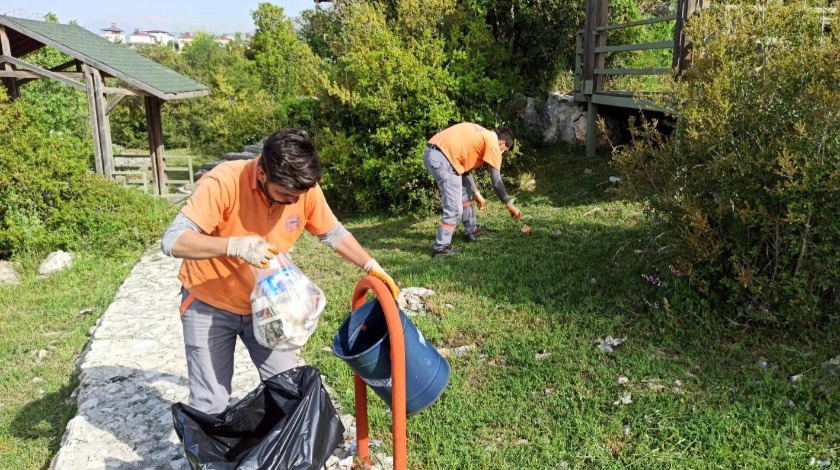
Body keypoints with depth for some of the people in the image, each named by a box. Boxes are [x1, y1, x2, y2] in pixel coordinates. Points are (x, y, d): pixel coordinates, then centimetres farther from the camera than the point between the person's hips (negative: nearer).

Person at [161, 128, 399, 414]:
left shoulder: (306, 190, -15)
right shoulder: (223, 182, -28)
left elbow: (333, 234, 2)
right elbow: (172, 241, -31)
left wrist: (371, 267, -9)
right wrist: (235, 245, -43)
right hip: (209, 305, -4)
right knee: (211, 403, 0)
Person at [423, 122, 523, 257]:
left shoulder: (480, 136, 28)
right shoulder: (493, 143, 2)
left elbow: (465, 166, 31)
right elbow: (497, 182, 3)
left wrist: (477, 194, 35)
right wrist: (509, 205, 14)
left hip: (432, 153, 10)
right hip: (442, 159, -10)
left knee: (465, 192, 25)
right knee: (454, 209, -3)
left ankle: (471, 230, 37)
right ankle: (441, 248, 7)